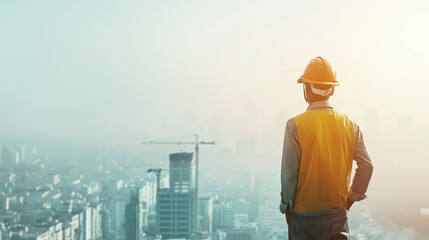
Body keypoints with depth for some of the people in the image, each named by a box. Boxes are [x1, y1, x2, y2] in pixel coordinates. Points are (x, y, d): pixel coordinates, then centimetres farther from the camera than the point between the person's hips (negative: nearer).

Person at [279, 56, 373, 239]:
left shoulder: (295, 125, -9)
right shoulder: (349, 125, 2)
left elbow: (289, 172, -10)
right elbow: (366, 166, -1)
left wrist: (287, 206, 4)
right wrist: (350, 200, 9)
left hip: (304, 217, -2)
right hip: (338, 216, 3)